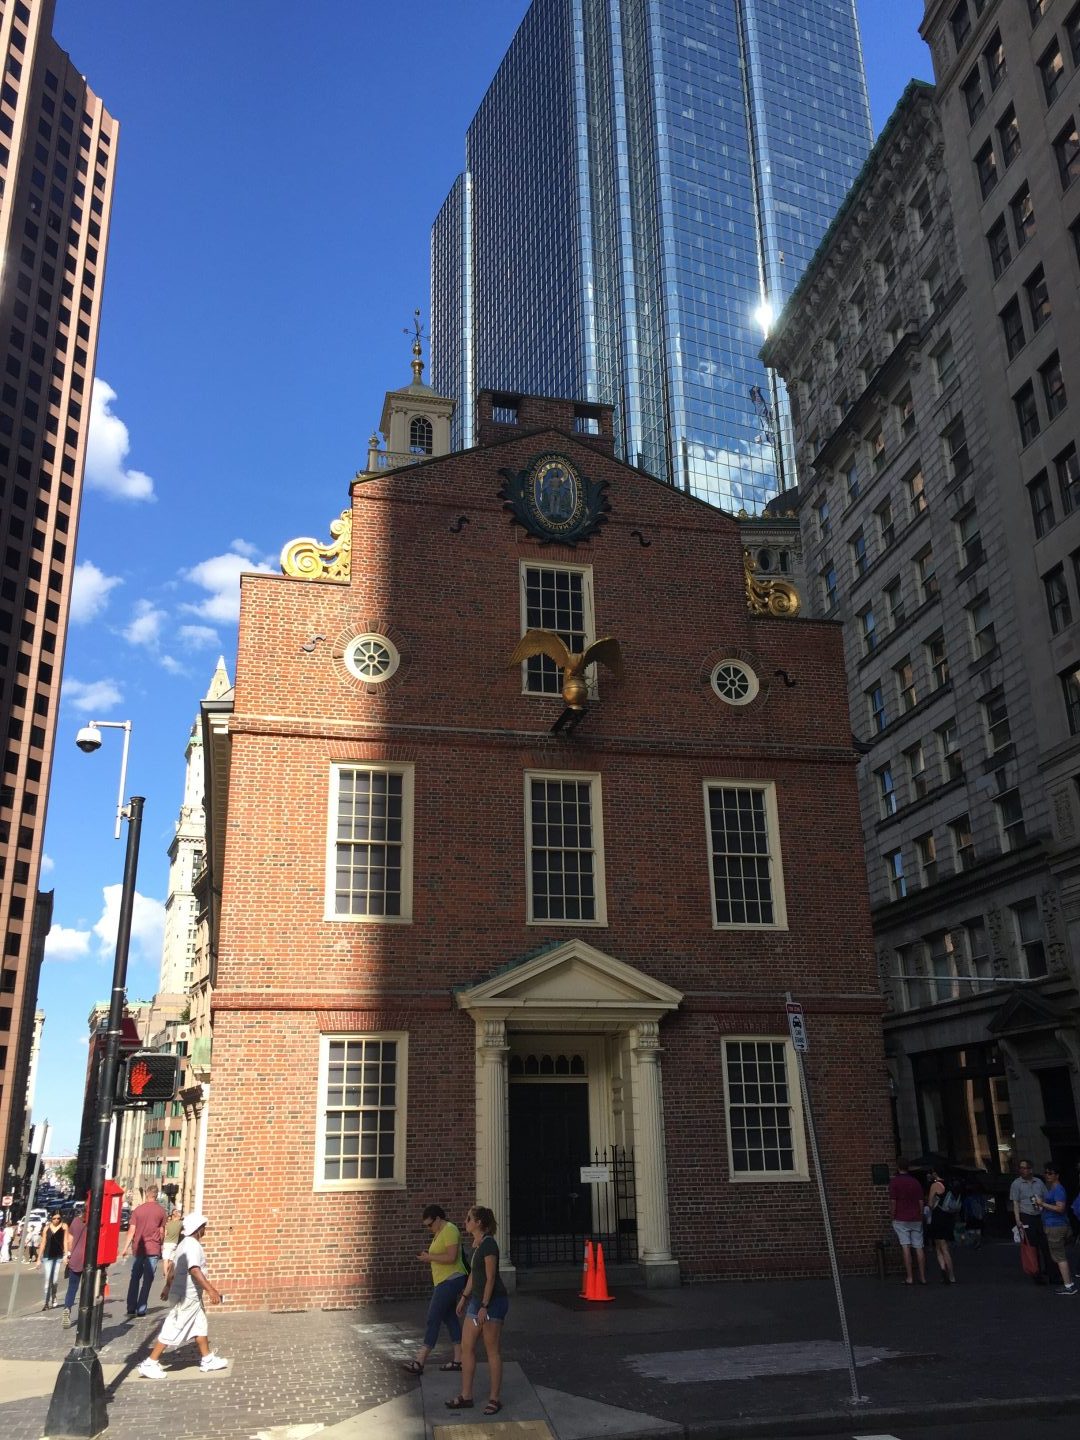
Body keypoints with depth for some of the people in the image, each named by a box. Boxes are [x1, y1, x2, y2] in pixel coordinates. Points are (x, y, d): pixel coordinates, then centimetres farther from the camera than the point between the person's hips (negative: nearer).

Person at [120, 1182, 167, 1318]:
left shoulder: (138, 1210, 0)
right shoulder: (161, 1211, -1)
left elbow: (131, 1230, -4)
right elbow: (162, 1232, 3)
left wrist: (125, 1248, -2)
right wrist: (160, 1246, 17)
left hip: (138, 1249, 1)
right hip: (153, 1250, -1)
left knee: (135, 1278, 14)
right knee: (147, 1280, 5)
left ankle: (131, 1309, 10)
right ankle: (141, 1309, 2)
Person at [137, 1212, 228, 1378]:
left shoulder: (185, 1243, 11)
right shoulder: (193, 1245, -21)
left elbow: (172, 1266, 19)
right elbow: (194, 1270, -32)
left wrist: (168, 1286, 29)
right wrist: (211, 1290, -35)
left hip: (190, 1295, 11)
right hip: (187, 1296, -11)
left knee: (200, 1325, 16)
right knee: (173, 1330, -4)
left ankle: (208, 1359, 23)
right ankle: (149, 1364, 1)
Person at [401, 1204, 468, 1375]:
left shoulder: (449, 1230, -16)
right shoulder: (439, 1232, 16)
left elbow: (451, 1257, -24)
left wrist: (430, 1257, -17)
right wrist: (429, 1257, 5)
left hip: (451, 1280, -11)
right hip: (444, 1281, 11)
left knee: (433, 1319, -9)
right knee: (450, 1318, 12)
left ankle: (419, 1363, -9)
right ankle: (458, 1360, 16)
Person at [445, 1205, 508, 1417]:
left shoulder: (488, 1244, -18)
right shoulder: (476, 1243, 10)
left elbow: (490, 1278, -20)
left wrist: (484, 1307, -21)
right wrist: (464, 1297, 22)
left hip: (492, 1301, -9)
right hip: (477, 1299, 9)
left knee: (492, 1350, 1)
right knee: (466, 1347, 10)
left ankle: (494, 1399, 11)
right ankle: (466, 1396, 19)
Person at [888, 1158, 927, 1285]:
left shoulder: (894, 1181, -5)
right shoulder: (915, 1181, 8)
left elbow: (892, 1202, -8)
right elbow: (921, 1202, 9)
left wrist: (893, 1217, 2)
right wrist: (920, 1217, 18)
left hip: (901, 1219, -4)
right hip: (916, 1219, 4)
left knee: (905, 1247, -6)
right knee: (919, 1247, 5)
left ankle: (909, 1278, -9)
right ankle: (922, 1277, 6)